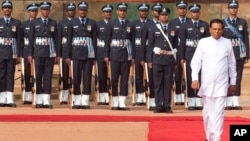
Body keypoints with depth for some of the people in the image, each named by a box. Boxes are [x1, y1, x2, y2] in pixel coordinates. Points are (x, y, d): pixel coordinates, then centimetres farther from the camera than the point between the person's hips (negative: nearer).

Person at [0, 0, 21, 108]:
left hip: (12, 54, 0)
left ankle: (10, 99, 1)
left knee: (10, 75, 0)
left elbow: (18, 40, 5)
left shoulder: (17, 23, 6)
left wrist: (18, 55, 0)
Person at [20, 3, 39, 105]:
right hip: (27, 52, 1)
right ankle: (28, 97, 7)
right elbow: (20, 40, 6)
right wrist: (20, 54, -1)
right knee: (27, 74, 2)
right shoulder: (24, 24, 8)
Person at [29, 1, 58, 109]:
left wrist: (56, 54, 4)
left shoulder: (53, 23, 9)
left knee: (48, 77, 0)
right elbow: (31, 38, 3)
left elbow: (56, 39, 9)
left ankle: (46, 101, 1)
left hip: (50, 53, 1)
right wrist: (30, 54, -2)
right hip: (38, 53, -1)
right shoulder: (34, 22, 4)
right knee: (38, 76, 0)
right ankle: (39, 101, 4)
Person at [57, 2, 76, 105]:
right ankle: (64, 98, 3)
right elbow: (58, 39, 4)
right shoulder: (62, 23, 6)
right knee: (64, 74, -1)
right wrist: (58, 54, -3)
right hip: (65, 52, -1)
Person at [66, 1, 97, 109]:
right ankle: (77, 102, 6)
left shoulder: (92, 23, 6)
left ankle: (85, 102, 4)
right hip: (76, 54, 0)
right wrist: (68, 55, -1)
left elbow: (94, 40, 5)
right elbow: (69, 39, 4)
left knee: (87, 78, 0)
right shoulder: (72, 23, 5)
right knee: (76, 78, 0)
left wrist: (95, 56, 0)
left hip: (88, 55, 0)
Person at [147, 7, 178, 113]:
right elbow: (150, 46, 4)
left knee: (168, 84, 1)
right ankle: (159, 106, 3)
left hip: (169, 60, 1)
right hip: (157, 60, 0)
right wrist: (150, 60, -1)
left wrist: (176, 59, 3)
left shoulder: (173, 29, 9)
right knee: (158, 84, 0)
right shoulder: (153, 29, 7)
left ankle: (167, 106, 4)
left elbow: (175, 45, 9)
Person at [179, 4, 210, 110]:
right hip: (190, 56, -1)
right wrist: (182, 57, -1)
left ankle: (199, 102, 5)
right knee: (190, 79, 0)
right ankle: (191, 103, 4)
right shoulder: (185, 26, 3)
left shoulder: (205, 25, 7)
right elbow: (182, 42, 3)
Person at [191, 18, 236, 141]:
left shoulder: (227, 43, 2)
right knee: (207, 111, 8)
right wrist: (195, 78, -12)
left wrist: (233, 82, 10)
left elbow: (232, 64, 9)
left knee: (219, 111, -7)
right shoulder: (203, 42, -1)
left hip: (221, 83, 0)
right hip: (206, 83, 0)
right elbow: (196, 61, -1)